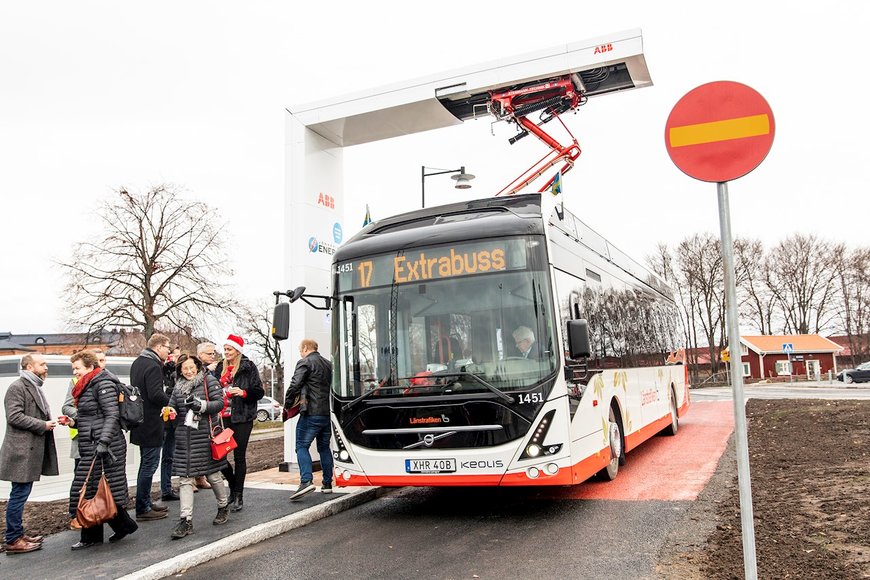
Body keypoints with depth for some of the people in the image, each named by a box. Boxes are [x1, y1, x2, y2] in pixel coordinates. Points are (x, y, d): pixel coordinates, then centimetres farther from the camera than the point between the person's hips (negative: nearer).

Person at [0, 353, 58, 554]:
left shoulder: (35, 388, 20)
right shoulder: (17, 387, -11)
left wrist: (48, 422, 11)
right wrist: (42, 425, -17)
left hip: (32, 450, 10)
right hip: (21, 451, -10)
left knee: (21, 494, 15)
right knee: (19, 494, -5)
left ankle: (18, 534, 23)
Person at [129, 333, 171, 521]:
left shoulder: (137, 363, 13)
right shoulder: (153, 366, -18)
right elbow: (156, 395, -25)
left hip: (140, 420, 10)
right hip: (151, 423, -10)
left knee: (146, 463, 18)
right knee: (150, 464, -3)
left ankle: (146, 503, 27)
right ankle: (142, 509, 3)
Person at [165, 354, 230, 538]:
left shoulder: (209, 381, -1)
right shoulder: (178, 387, 13)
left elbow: (219, 402, -8)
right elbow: (173, 406, 15)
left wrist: (202, 405, -23)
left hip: (205, 435, -4)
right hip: (184, 438, 4)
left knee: (212, 474, 7)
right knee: (185, 478, -1)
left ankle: (223, 506, 30)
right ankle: (186, 520, 1)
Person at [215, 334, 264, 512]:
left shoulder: (248, 367, -2)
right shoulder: (220, 367, 12)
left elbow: (259, 392, -4)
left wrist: (244, 392, -19)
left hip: (242, 418, -4)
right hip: (223, 417, 5)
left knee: (239, 456, 0)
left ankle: (238, 496, 9)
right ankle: (233, 485, 25)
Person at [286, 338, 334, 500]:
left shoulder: (305, 363, -6)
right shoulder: (327, 364, 18)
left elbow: (295, 385, -14)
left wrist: (287, 402, 0)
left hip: (312, 413, -7)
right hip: (328, 413, 7)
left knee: (302, 446, -4)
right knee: (324, 447, 15)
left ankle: (306, 480, -19)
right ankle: (327, 483, 18)